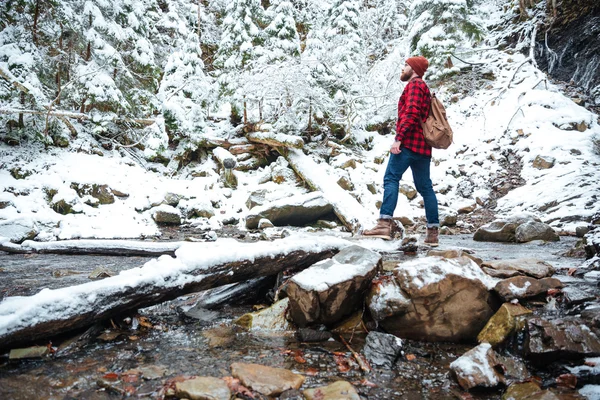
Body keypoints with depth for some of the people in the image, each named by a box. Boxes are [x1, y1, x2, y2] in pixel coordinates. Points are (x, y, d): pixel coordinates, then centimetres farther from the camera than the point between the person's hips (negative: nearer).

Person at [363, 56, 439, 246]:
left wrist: (398, 138, -22)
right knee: (425, 187, 7)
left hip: (408, 142, -9)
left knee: (391, 179, -14)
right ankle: (433, 232, 8)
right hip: (423, 146, 9)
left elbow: (411, 113, -15)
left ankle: (385, 223, -25)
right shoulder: (424, 88, 30)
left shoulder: (414, 84, 1)